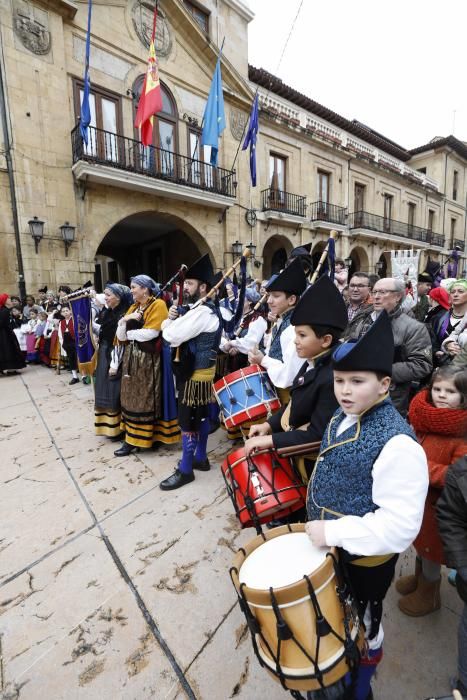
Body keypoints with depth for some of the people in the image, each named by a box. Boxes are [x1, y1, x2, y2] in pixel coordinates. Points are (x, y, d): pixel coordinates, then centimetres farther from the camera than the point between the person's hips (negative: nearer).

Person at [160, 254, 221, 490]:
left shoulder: (201, 312, -22)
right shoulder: (208, 309, 11)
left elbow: (171, 336, -25)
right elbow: (179, 337, 14)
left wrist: (169, 320, -3)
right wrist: (173, 318, -5)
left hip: (195, 374, -10)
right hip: (202, 371, 10)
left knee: (188, 422, 0)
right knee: (201, 417, 18)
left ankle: (185, 470, 13)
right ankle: (200, 458, 33)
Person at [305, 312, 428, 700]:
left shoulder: (397, 443, -33)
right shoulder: (343, 417, -6)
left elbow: (399, 525, -32)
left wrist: (334, 532, -29)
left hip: (365, 557, -7)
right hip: (330, 546, 8)